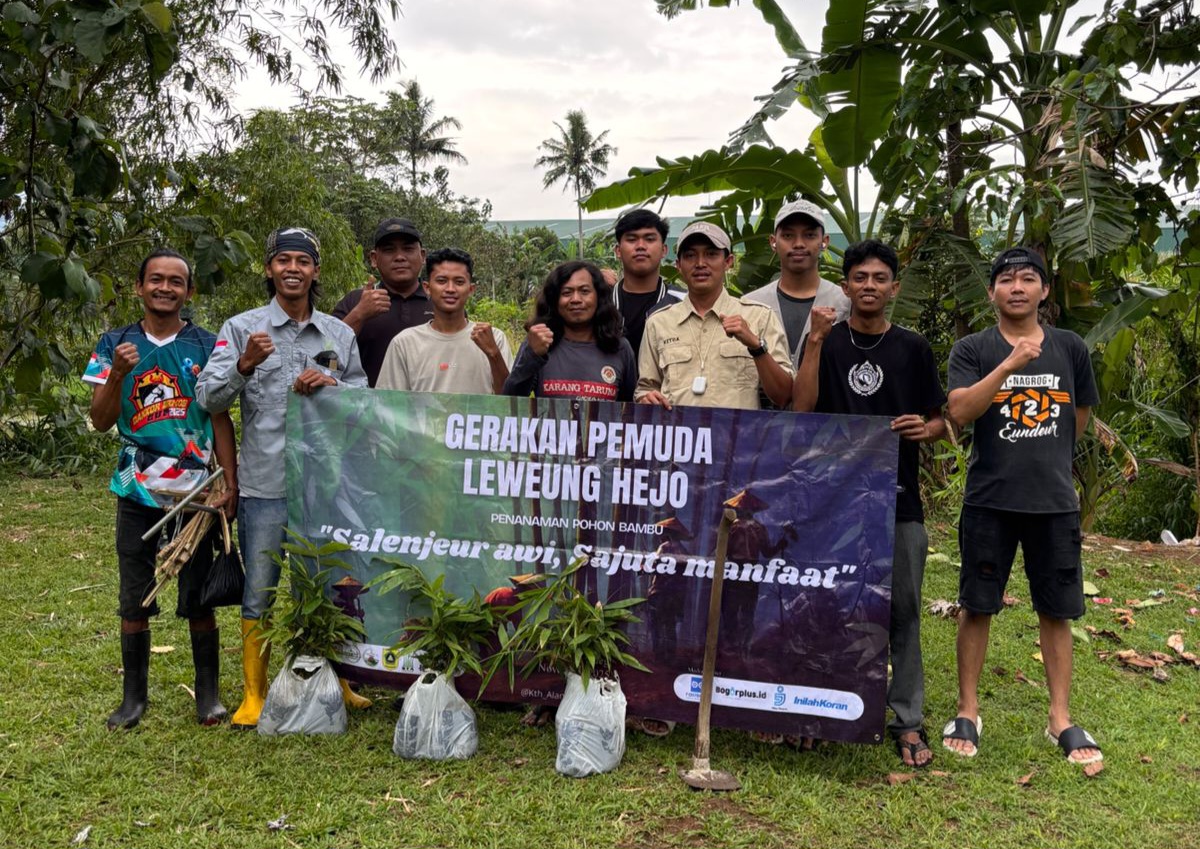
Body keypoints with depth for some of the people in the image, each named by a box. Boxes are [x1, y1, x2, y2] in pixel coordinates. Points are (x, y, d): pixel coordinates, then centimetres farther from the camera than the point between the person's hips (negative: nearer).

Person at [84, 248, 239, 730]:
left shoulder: (207, 346, 2)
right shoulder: (115, 346, 4)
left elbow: (221, 419, 2)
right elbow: (100, 421, 3)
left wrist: (231, 482, -6)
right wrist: (117, 375, -15)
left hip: (195, 491, -1)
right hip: (136, 492, 2)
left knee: (198, 598, 5)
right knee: (134, 599, 9)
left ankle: (208, 692, 18)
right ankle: (134, 697, 21)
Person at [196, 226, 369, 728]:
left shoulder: (339, 334, 10)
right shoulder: (242, 329, 2)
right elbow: (209, 398, -5)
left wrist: (330, 384, -7)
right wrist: (245, 364, -21)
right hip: (265, 484, -2)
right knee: (260, 592, 4)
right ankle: (254, 693, 18)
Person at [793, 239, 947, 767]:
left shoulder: (912, 348, 7)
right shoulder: (826, 342, 4)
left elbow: (941, 421, 12)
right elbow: (801, 409, -9)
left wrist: (926, 429, -11)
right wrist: (816, 341, -15)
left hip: (898, 496, 1)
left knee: (903, 610, 3)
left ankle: (908, 721, 12)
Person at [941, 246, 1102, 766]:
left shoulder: (1070, 348, 6)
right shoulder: (973, 349, -2)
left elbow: (1080, 415, 19)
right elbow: (959, 412, -18)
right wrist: (1012, 363, -25)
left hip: (1054, 501, 2)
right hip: (989, 501, -2)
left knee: (1056, 610, 7)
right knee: (977, 605, 5)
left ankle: (1061, 719, 17)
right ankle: (968, 712, 17)